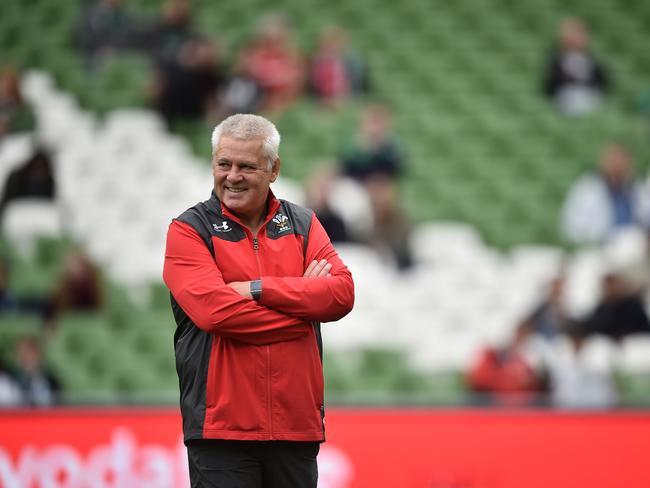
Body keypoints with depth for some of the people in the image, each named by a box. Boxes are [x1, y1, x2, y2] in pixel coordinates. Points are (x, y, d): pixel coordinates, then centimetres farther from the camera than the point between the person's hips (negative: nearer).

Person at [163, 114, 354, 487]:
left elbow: (342, 292, -3)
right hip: (221, 428, -4)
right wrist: (302, 301, -6)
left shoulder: (303, 225, 13)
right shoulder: (190, 229, 1)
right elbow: (213, 309, -15)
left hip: (297, 425, 4)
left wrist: (258, 289, -12)